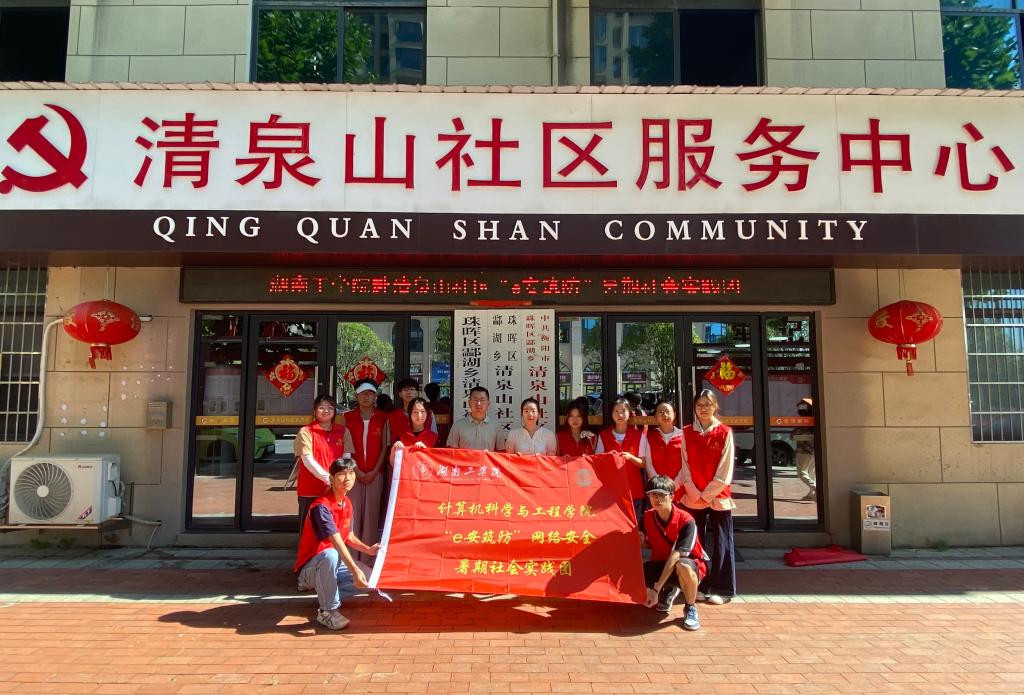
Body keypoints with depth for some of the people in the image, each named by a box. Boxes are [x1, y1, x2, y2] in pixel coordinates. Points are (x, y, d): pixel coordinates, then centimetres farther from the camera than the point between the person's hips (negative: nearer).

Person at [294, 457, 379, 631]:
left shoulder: (347, 503, 3)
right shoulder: (321, 506, -25)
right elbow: (337, 542, -35)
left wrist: (368, 549, -4)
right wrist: (355, 570, -43)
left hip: (335, 564, 9)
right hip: (310, 567, -8)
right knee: (330, 555, -40)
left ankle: (325, 589, 16)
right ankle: (327, 611, -23)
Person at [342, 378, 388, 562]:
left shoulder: (383, 418, 4)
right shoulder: (348, 417, 4)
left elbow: (384, 447, 3)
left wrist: (374, 471, -5)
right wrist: (357, 471, -6)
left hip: (375, 473, 0)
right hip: (354, 472, 0)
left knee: (371, 514, 1)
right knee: (352, 514, -2)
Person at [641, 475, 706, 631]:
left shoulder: (686, 521, -24)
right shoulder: (647, 517, -7)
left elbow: (676, 556, -30)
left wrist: (656, 588, -34)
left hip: (692, 563, -6)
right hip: (661, 564, 6)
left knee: (683, 566, -43)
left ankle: (690, 608, -11)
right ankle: (669, 591, 13)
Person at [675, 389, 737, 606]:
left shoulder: (724, 432, -3)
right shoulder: (687, 433, 4)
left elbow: (725, 470, -6)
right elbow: (685, 467, 1)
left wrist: (707, 495, -9)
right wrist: (696, 494, -7)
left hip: (718, 496, -2)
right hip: (693, 497, 2)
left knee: (721, 543, 3)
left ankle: (722, 589, 12)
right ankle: (699, 586, 19)